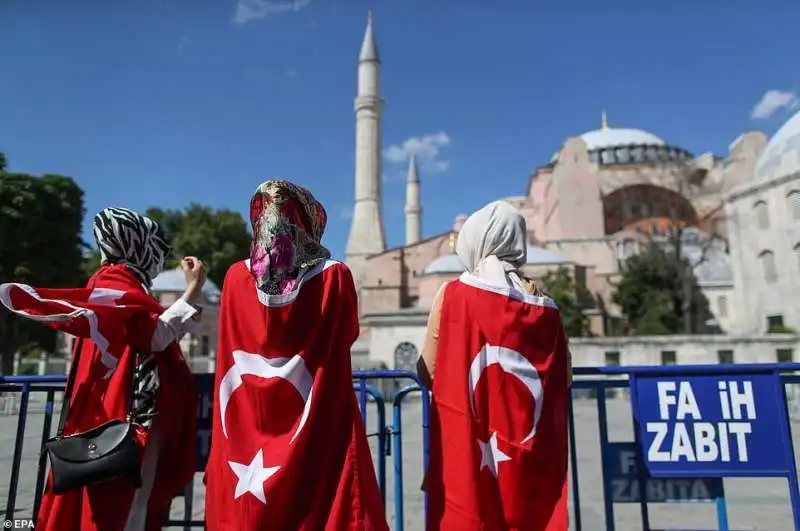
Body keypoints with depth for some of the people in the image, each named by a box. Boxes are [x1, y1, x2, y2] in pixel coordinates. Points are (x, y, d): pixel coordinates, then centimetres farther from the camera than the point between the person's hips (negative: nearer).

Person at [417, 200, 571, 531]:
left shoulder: (453, 294, -7)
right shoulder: (542, 302, 2)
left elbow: (427, 373, -2)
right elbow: (563, 378, 9)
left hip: (465, 450, -2)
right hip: (531, 456, 3)